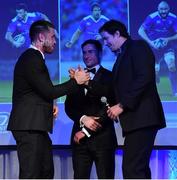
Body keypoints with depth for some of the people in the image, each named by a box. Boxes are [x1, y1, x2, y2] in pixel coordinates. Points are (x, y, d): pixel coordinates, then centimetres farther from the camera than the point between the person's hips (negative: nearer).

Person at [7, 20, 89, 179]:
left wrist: (49, 106, 5)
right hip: (29, 126, -11)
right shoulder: (32, 59, -13)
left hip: (35, 126, 11)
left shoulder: (33, 58, 19)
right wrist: (76, 81, -8)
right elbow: (49, 92, -17)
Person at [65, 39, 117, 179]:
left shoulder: (109, 76, 4)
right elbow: (69, 106, 11)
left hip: (102, 137, -4)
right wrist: (83, 119, -11)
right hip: (80, 137, 4)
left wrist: (86, 131, -10)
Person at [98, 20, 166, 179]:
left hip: (141, 116, -10)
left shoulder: (138, 47, -2)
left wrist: (122, 105, -15)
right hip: (136, 119, 10)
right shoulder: (122, 56, 23)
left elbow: (144, 78, -16)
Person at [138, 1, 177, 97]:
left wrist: (168, 39, -24)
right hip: (155, 47, -1)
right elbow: (140, 31, -14)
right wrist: (150, 42, -23)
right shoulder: (152, 17, -15)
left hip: (168, 47, 1)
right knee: (155, 72, -4)